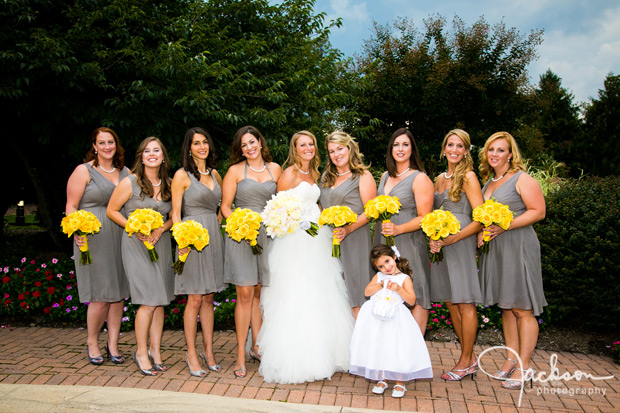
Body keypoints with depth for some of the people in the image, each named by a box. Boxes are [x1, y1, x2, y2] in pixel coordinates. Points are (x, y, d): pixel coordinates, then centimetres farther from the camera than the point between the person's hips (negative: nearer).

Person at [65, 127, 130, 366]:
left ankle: (113, 344, 17)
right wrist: (77, 231, -20)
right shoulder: (84, 171, 1)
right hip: (93, 238, -4)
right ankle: (92, 343, 16)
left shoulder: (125, 172, 14)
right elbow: (71, 206, -4)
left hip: (121, 238, 5)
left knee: (119, 293, 6)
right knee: (101, 296, -5)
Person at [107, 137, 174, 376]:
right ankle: (141, 352, 8)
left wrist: (160, 230, -7)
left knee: (160, 301, 5)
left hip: (161, 243, 5)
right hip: (136, 244, -4)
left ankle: (155, 350, 18)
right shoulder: (130, 182, -5)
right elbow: (112, 211, -2)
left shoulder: (168, 184, 7)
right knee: (149, 301, -8)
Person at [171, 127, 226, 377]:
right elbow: (175, 213, -5)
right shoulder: (182, 175, -1)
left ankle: (208, 352, 19)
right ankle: (191, 354, 10)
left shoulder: (214, 174, 15)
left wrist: (220, 222, 9)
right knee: (195, 299, -2)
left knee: (208, 298, 10)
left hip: (213, 236, 5)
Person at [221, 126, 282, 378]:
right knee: (245, 294, -5)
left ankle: (257, 347, 21)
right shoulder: (235, 171, 4)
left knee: (259, 293, 8)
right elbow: (225, 207, 3)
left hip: (267, 235, 3)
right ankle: (241, 355, 3)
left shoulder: (274, 169, 12)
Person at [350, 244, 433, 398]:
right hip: (376, 317, 3)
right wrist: (380, 285, -10)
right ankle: (382, 380, 20)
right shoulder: (378, 276, 12)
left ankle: (399, 382, 9)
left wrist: (399, 289, -15)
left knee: (397, 349, -5)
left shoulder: (404, 278, 3)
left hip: (395, 317, -3)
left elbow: (412, 300, -2)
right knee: (378, 348, 5)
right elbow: (367, 291, 3)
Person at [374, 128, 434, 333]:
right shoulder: (385, 176, 15)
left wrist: (398, 229, -24)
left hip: (409, 243, -6)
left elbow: (424, 218, -10)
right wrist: (375, 241, 17)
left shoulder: (420, 179, -6)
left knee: (414, 297, -3)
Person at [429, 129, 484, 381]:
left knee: (465, 303, -1)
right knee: (451, 302, 10)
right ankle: (470, 358, 21)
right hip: (439, 245, 7)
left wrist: (452, 238, -17)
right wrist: (433, 241, 2)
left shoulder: (468, 177, -5)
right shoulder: (440, 178, 16)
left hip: (461, 244, -7)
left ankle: (465, 362, 10)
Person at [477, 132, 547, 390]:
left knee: (522, 308, -3)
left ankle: (524, 367, 4)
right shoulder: (488, 182, 16)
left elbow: (538, 211, -11)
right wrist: (482, 232, 5)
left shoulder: (522, 179, -5)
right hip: (494, 248, 7)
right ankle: (511, 359, 19)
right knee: (506, 306, 11)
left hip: (518, 247, -7)